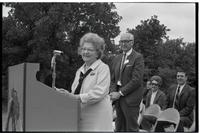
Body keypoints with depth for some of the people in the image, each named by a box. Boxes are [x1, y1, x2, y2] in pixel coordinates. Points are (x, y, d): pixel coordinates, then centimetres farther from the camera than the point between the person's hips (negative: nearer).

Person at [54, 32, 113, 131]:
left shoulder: (103, 68, -3)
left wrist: (76, 97, -22)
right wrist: (64, 93, 0)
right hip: (80, 117, 6)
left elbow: (99, 92, -16)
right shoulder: (80, 70, 19)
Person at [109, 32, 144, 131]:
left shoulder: (138, 57, -6)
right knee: (119, 128, 9)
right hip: (118, 97, 6)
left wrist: (120, 93, -15)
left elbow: (136, 80, -14)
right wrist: (113, 92, -4)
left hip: (130, 98, -6)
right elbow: (113, 79, 15)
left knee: (131, 128, -2)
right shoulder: (117, 58, 16)